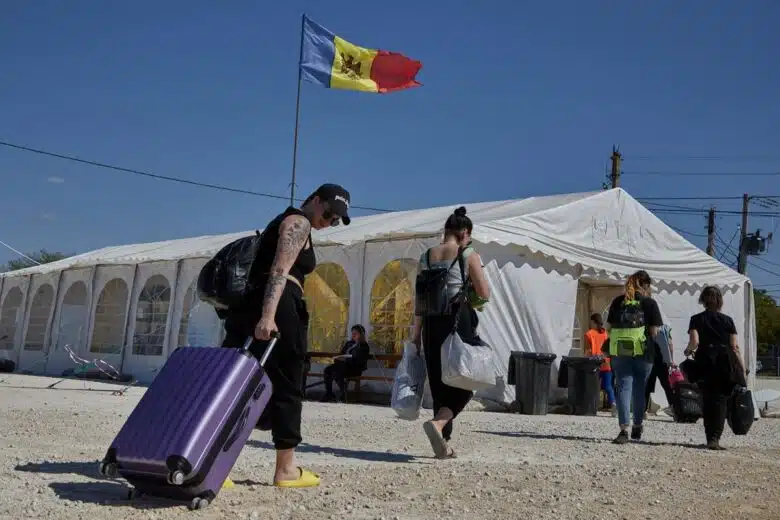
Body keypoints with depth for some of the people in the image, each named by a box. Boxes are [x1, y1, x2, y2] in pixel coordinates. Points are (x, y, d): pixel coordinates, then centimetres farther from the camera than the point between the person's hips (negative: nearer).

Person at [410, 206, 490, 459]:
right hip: (459, 322, -5)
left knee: (439, 383, 13)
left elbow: (418, 299, 8)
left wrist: (416, 333, 13)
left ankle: (444, 443, 17)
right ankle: (438, 422, -22)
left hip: (431, 324, 5)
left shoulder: (426, 257, 9)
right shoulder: (469, 256, -4)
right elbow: (484, 294, -5)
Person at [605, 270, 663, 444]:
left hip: (619, 351, 1)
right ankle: (637, 427, 26)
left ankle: (624, 428, -12)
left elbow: (609, 328, 10)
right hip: (642, 351, -1)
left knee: (623, 387, 1)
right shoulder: (649, 303, 0)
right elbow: (654, 331, -4)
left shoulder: (618, 301, 9)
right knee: (640, 388, 13)